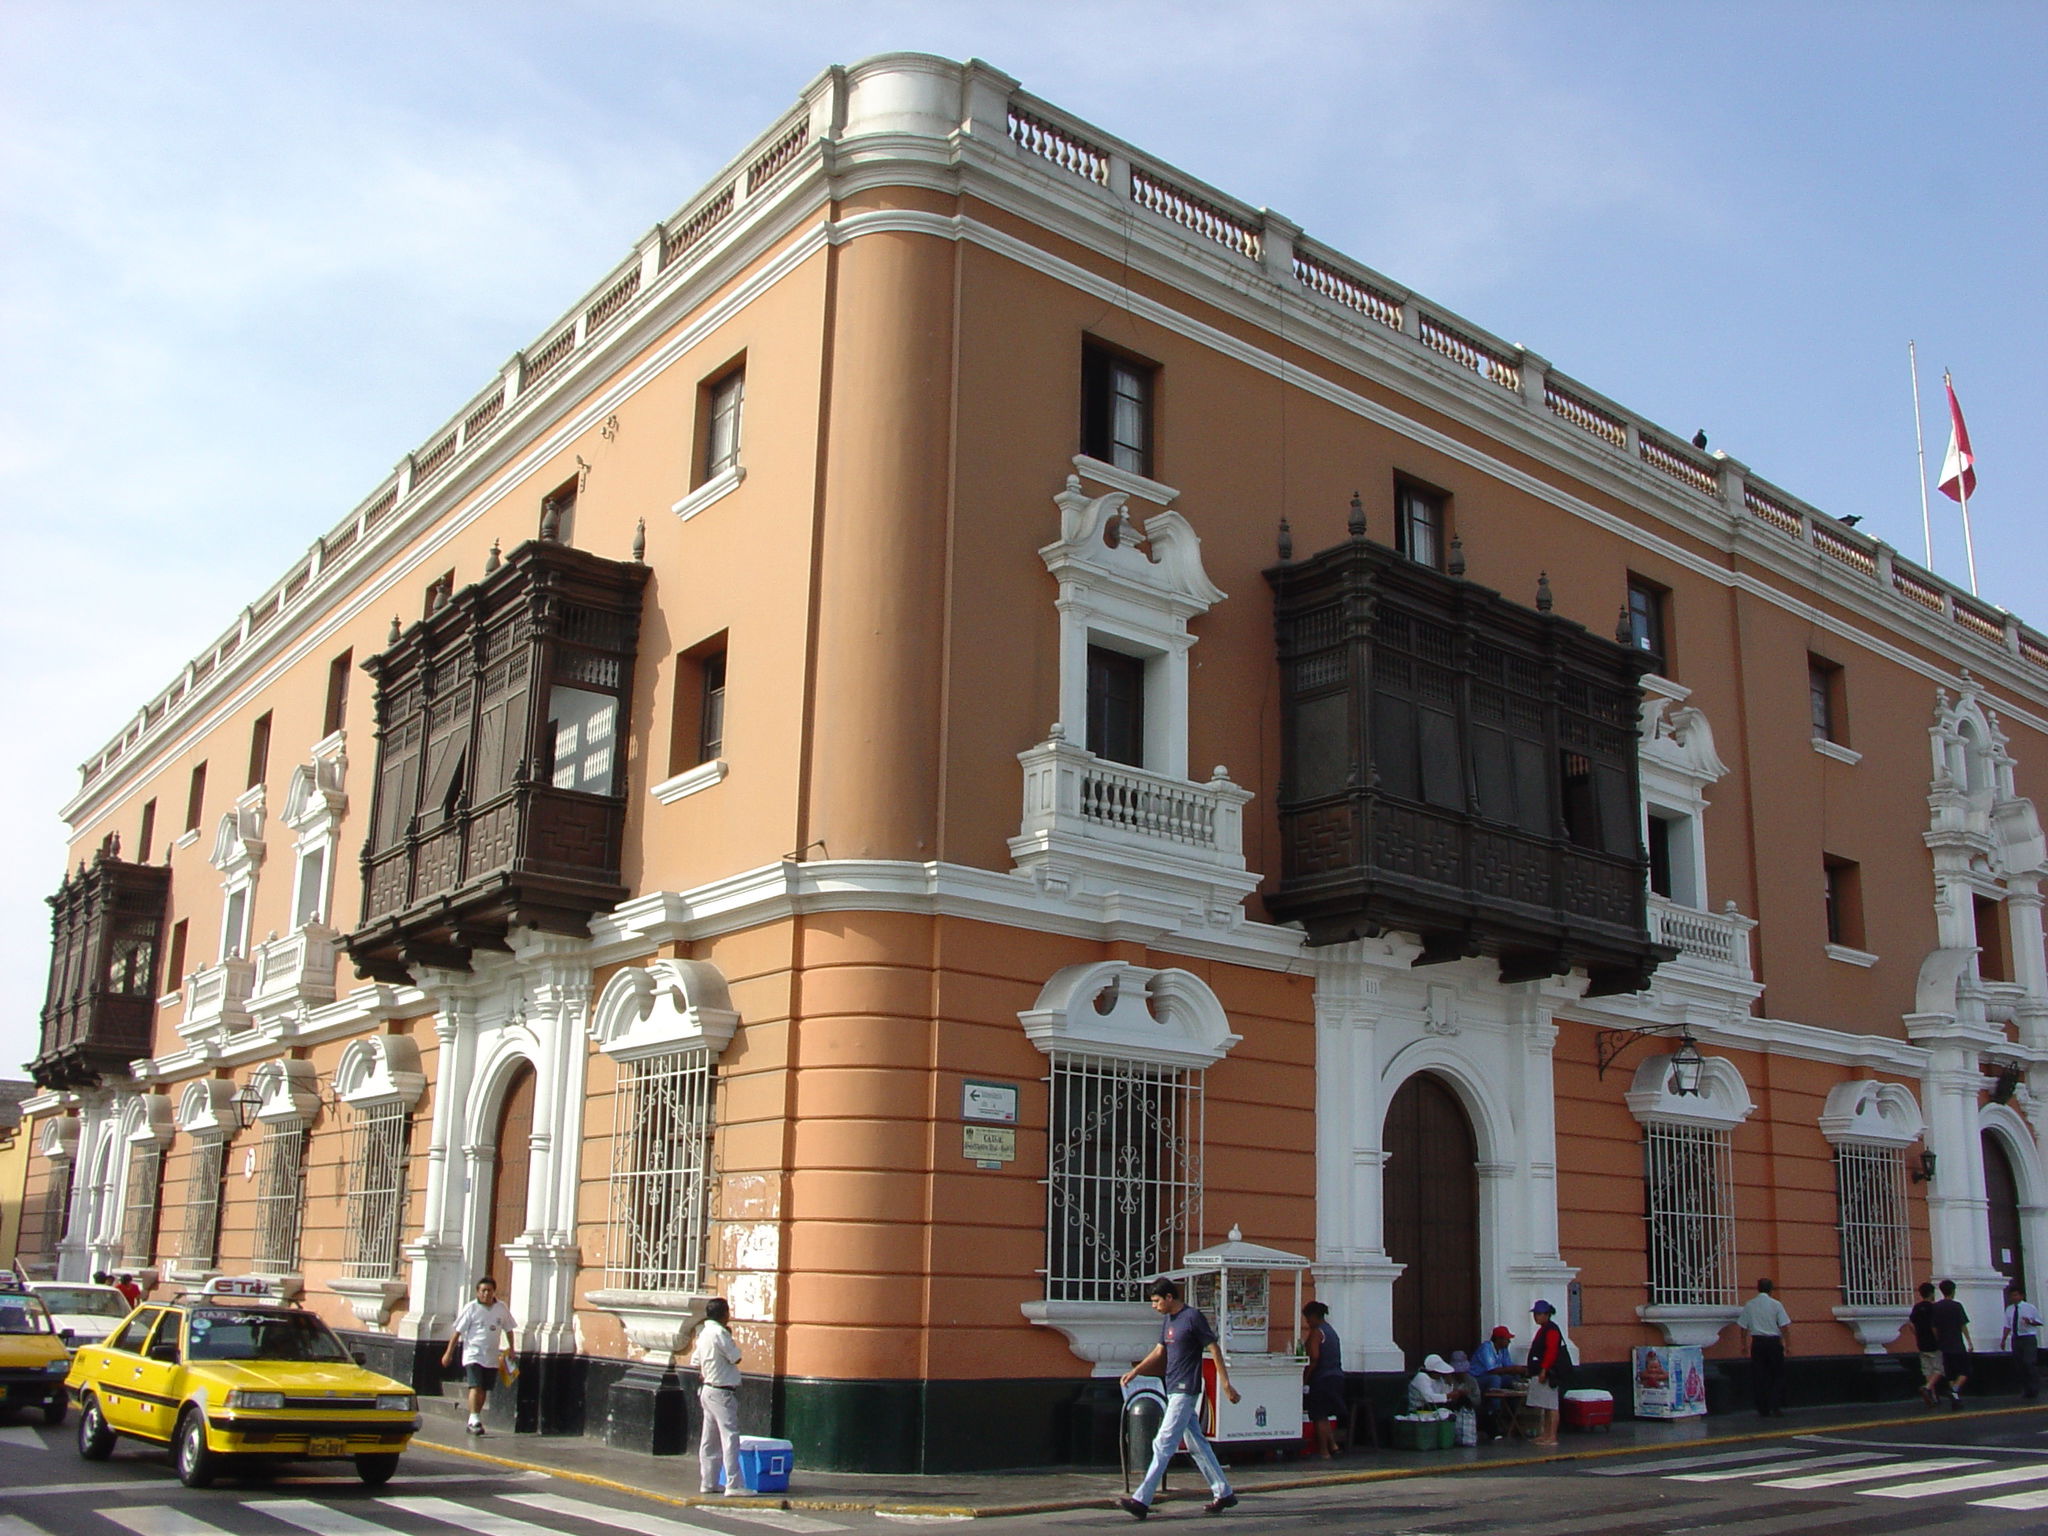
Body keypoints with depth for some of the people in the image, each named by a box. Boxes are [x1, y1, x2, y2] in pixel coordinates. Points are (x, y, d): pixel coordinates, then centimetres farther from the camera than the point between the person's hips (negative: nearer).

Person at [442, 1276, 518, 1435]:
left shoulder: (502, 1308, 6)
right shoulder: (471, 1308, -4)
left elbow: (509, 1329, 18)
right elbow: (458, 1331, -3)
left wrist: (511, 1350, 13)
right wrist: (448, 1353, -4)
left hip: (492, 1357, 4)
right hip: (473, 1354, -4)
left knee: (484, 1390, 8)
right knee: (475, 1387, -16)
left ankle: (473, 1422, 18)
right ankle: (475, 1420, -16)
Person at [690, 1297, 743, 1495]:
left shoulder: (703, 1333, 11)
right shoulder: (719, 1333, -18)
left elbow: (695, 1364, 15)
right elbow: (736, 1358, -14)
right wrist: (730, 1339, -3)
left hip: (708, 1389, 10)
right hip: (722, 1393, -10)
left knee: (709, 1440, 12)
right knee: (730, 1438, -8)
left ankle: (707, 1482, 16)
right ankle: (734, 1485, -9)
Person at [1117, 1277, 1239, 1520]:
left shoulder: (1192, 1317, -13)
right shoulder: (1168, 1321, 12)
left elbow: (1215, 1349, -12)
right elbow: (1160, 1351, 21)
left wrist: (1226, 1384, -13)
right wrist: (1136, 1371, 11)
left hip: (1186, 1390, -9)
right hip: (1174, 1390, 9)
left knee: (1164, 1444, -10)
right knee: (1196, 1444, 13)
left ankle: (1142, 1500, -12)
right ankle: (1223, 1493, 22)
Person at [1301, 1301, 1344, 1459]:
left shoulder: (1316, 1332, -10)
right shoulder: (1331, 1331, 16)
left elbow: (1314, 1358, -18)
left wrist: (1305, 1378, -12)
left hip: (1322, 1379, -8)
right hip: (1337, 1376, 8)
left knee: (1319, 1416, 0)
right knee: (1324, 1415, 18)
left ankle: (1324, 1451, 3)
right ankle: (1332, 1444, 11)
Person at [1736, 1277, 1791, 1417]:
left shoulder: (1749, 1305, 3)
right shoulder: (1776, 1304, -3)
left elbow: (1743, 1327, 4)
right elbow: (1784, 1326, -6)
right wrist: (1786, 1343, 2)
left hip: (1757, 1342, 2)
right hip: (1774, 1341, -2)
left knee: (1759, 1377, 6)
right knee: (1777, 1376, 8)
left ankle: (1763, 1410, 6)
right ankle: (1775, 1408, 0)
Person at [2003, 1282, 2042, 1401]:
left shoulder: (2030, 1307, -2)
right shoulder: (2009, 1309, 9)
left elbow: (2039, 1322, 3)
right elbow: (2007, 1325, 12)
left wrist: (2030, 1322, -18)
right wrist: (2003, 1339, 7)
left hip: (2028, 1338, -4)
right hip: (2015, 1338, 4)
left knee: (2029, 1363, -14)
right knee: (2020, 1365, 6)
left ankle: (2034, 1390, -1)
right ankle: (2025, 1389, 14)